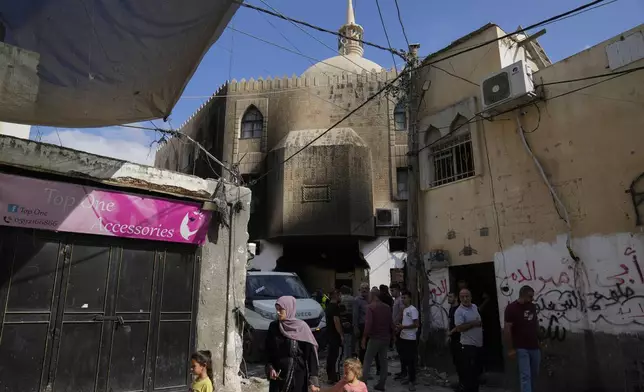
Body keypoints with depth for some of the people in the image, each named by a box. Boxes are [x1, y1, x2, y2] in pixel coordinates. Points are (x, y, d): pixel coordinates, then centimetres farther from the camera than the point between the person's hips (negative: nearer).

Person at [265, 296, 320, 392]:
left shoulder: (301, 327, -10)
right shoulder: (273, 327, 1)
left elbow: (311, 355, -9)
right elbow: (268, 352, 11)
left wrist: (313, 381, -12)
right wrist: (270, 368, -6)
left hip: (298, 375, -3)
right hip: (278, 375, 3)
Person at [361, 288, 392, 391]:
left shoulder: (371, 307, -12)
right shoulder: (387, 307, 5)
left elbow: (368, 323, -19)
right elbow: (390, 323, 9)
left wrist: (364, 337, -14)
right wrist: (391, 334, 20)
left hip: (375, 338, -5)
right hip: (386, 337, 5)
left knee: (367, 360, 2)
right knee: (383, 360, 12)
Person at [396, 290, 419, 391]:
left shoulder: (413, 309, -14)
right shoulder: (404, 310, 13)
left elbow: (416, 324, -19)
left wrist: (403, 327, -20)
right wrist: (399, 328, 4)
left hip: (410, 339, -9)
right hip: (403, 337, 9)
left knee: (410, 360, -4)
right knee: (404, 358, 14)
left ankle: (412, 381, 4)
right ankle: (409, 377, 27)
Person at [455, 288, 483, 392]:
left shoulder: (474, 307, 9)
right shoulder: (459, 311, -16)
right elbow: (459, 328, -24)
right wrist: (473, 323, -19)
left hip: (478, 344, 8)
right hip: (468, 345, -8)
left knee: (477, 370, 18)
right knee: (469, 372, -4)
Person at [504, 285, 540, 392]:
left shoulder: (532, 306, 4)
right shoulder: (511, 308, -15)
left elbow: (536, 323, 17)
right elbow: (507, 329, -15)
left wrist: (540, 339, 12)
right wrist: (511, 348, -15)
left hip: (534, 346, 6)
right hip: (521, 348, -6)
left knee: (534, 374, 15)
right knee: (525, 375, -6)